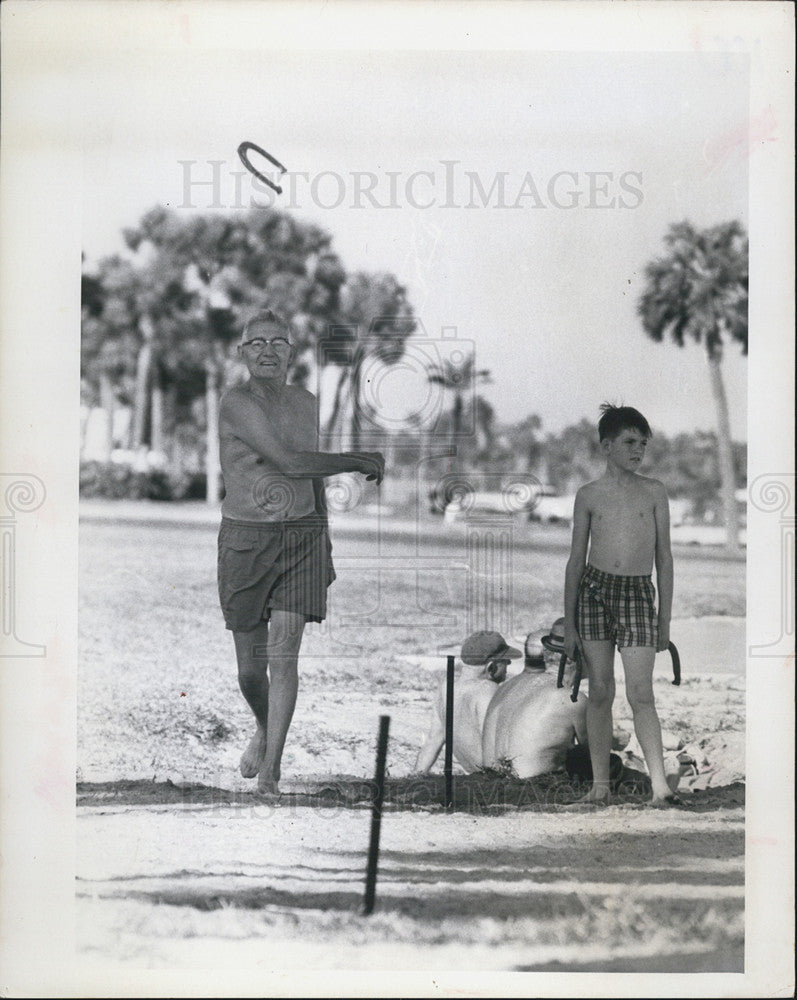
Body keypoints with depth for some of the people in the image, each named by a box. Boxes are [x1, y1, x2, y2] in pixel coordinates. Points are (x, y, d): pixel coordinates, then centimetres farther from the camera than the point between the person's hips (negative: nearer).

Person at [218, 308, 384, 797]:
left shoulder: (306, 402, 9)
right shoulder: (237, 403, -11)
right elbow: (291, 462, -20)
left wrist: (326, 548, 21)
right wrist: (359, 461, -12)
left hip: (302, 536, 3)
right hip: (245, 536, -3)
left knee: (284, 655, -6)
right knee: (250, 664, 5)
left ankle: (270, 770, 0)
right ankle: (264, 729, 37)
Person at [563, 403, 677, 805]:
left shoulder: (653, 492, 7)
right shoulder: (588, 495, 6)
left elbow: (664, 557, 10)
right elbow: (576, 559, 9)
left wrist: (665, 618, 7)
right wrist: (569, 624, 5)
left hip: (638, 594, -1)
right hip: (594, 590, 1)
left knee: (640, 693, -9)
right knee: (599, 692, 4)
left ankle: (660, 786, -10)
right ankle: (600, 783, 12)